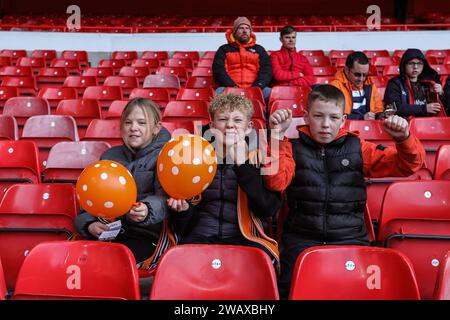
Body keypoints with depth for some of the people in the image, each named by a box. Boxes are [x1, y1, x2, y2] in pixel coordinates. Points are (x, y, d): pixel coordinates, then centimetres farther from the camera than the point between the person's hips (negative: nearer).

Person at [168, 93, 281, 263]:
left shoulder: (260, 159, 8)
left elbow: (270, 208, -8)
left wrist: (242, 162, -9)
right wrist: (183, 207, -5)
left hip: (244, 237, -1)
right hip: (201, 235, 1)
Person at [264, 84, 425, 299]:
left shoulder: (357, 148, 9)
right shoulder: (294, 146, 5)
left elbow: (408, 165, 10)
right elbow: (277, 183, -12)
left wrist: (404, 138, -10)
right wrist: (277, 138, -20)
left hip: (349, 238, 2)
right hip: (302, 239, -1)